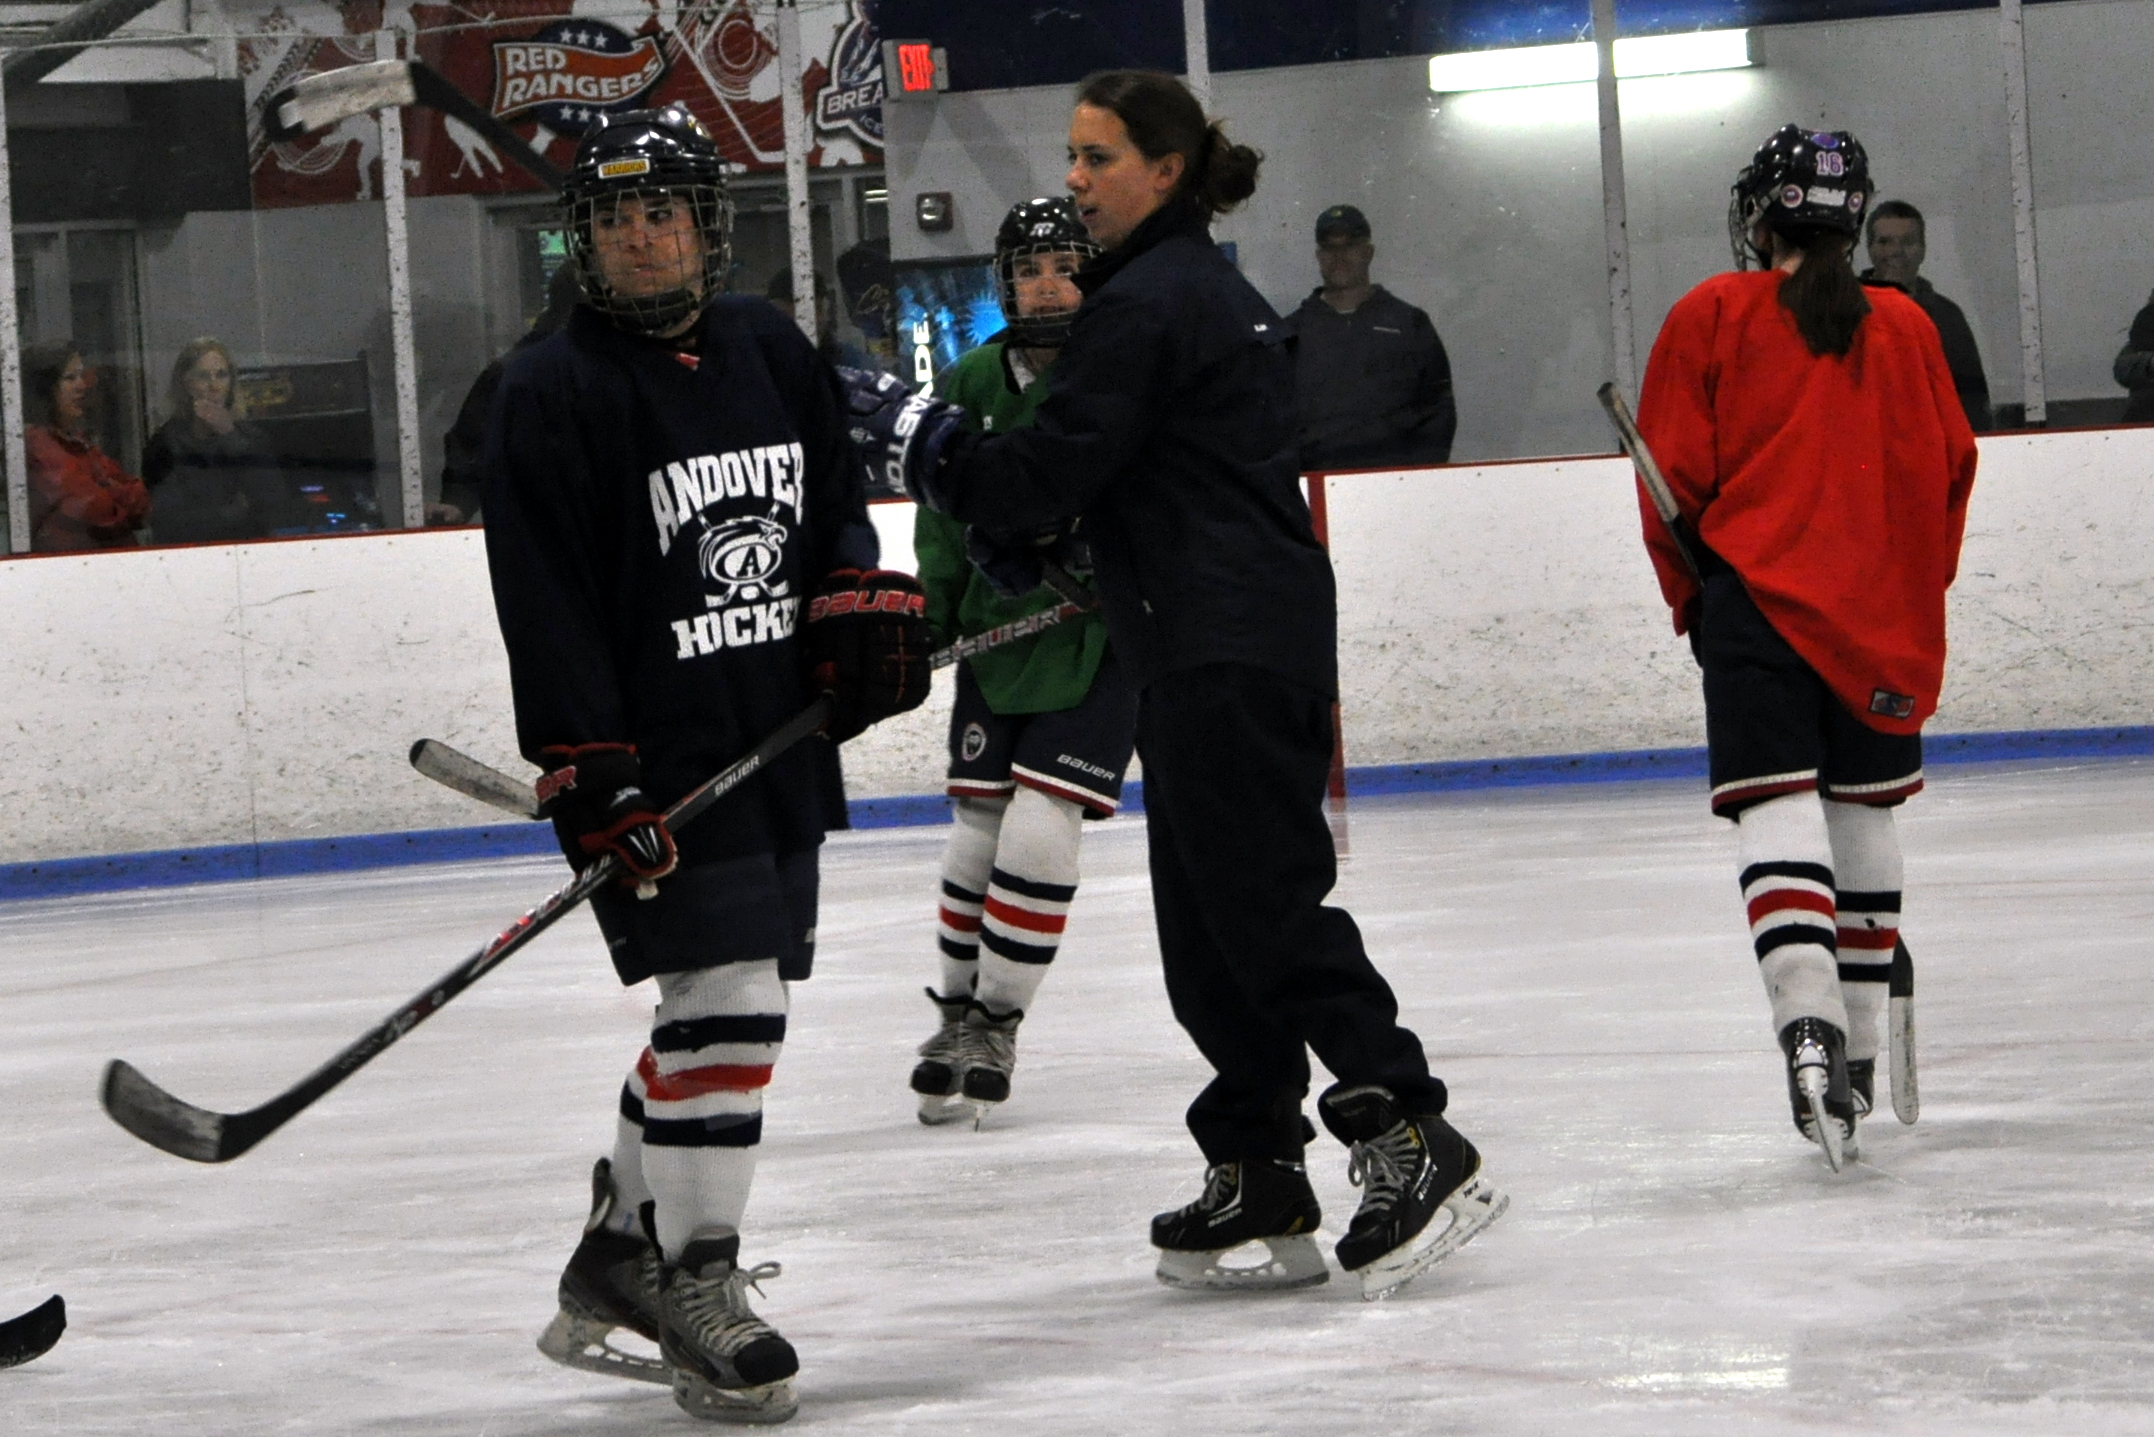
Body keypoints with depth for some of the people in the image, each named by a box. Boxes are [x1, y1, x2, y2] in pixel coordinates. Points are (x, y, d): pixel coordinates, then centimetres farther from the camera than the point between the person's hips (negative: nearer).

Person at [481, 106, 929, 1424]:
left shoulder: (771, 352, 10)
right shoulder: (553, 393, -9)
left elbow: (836, 501, 23)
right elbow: (547, 606, -15)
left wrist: (863, 600, 3)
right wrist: (591, 779, -21)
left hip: (782, 736, 7)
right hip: (653, 758, -7)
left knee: (724, 1006, 12)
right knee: (726, 999, -15)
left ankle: (621, 1255, 26)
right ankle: (695, 1282, -5)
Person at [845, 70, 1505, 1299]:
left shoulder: (1145, 305, -13)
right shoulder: (1220, 293, 19)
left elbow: (1053, 471, -16)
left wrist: (913, 435, -8)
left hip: (1221, 656, -10)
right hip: (1268, 638, 10)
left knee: (1266, 903, -11)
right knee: (1216, 914, 11)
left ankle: (1412, 1144, -14)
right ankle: (1260, 1181, 13)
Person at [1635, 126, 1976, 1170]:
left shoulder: (1713, 316, 0)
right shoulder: (1904, 326, 9)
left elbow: (1675, 475, -2)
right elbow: (1949, 468, 12)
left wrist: (1693, 598, 12)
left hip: (1756, 594, -3)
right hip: (1883, 614, 3)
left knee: (1779, 812, -11)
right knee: (1862, 812, 16)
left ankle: (1809, 1020, -33)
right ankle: (1858, 1049, 22)